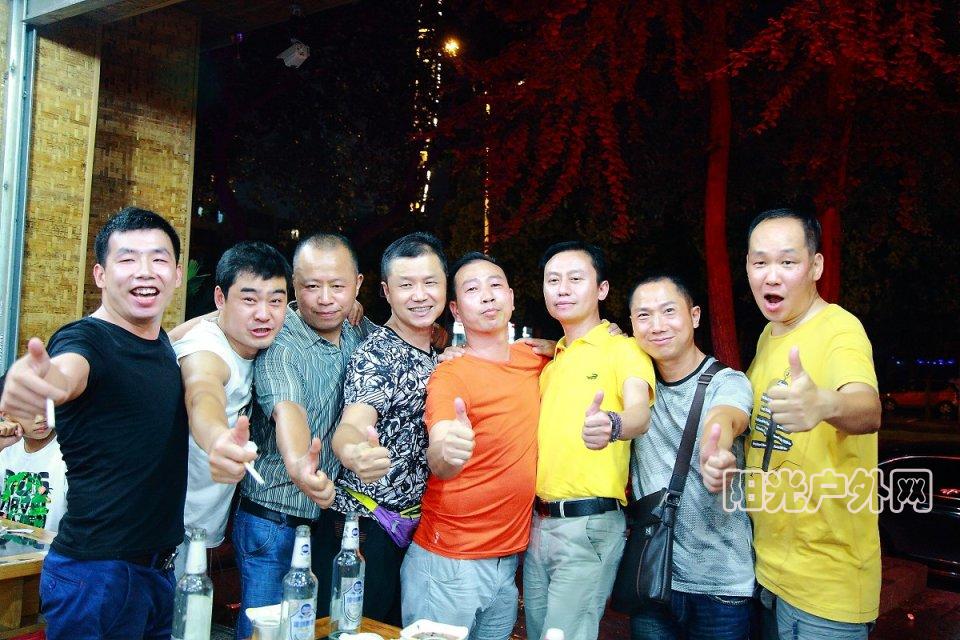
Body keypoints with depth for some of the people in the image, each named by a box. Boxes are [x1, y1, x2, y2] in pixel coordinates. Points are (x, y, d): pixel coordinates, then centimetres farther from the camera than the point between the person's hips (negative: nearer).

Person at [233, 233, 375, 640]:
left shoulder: (360, 335, -1)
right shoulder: (279, 343, -18)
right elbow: (287, 409, -35)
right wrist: (298, 464, -56)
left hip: (332, 520, 5)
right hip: (274, 525, -5)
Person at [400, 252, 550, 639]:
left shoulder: (534, 359, 2)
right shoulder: (450, 376, -14)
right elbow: (437, 462, -29)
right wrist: (446, 452, -52)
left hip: (508, 561, 5)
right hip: (450, 568, -5)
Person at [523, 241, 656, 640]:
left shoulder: (622, 349, -7)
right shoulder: (551, 360, 14)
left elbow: (640, 412, -25)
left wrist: (611, 425, -48)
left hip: (590, 524, -6)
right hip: (538, 521, 7)